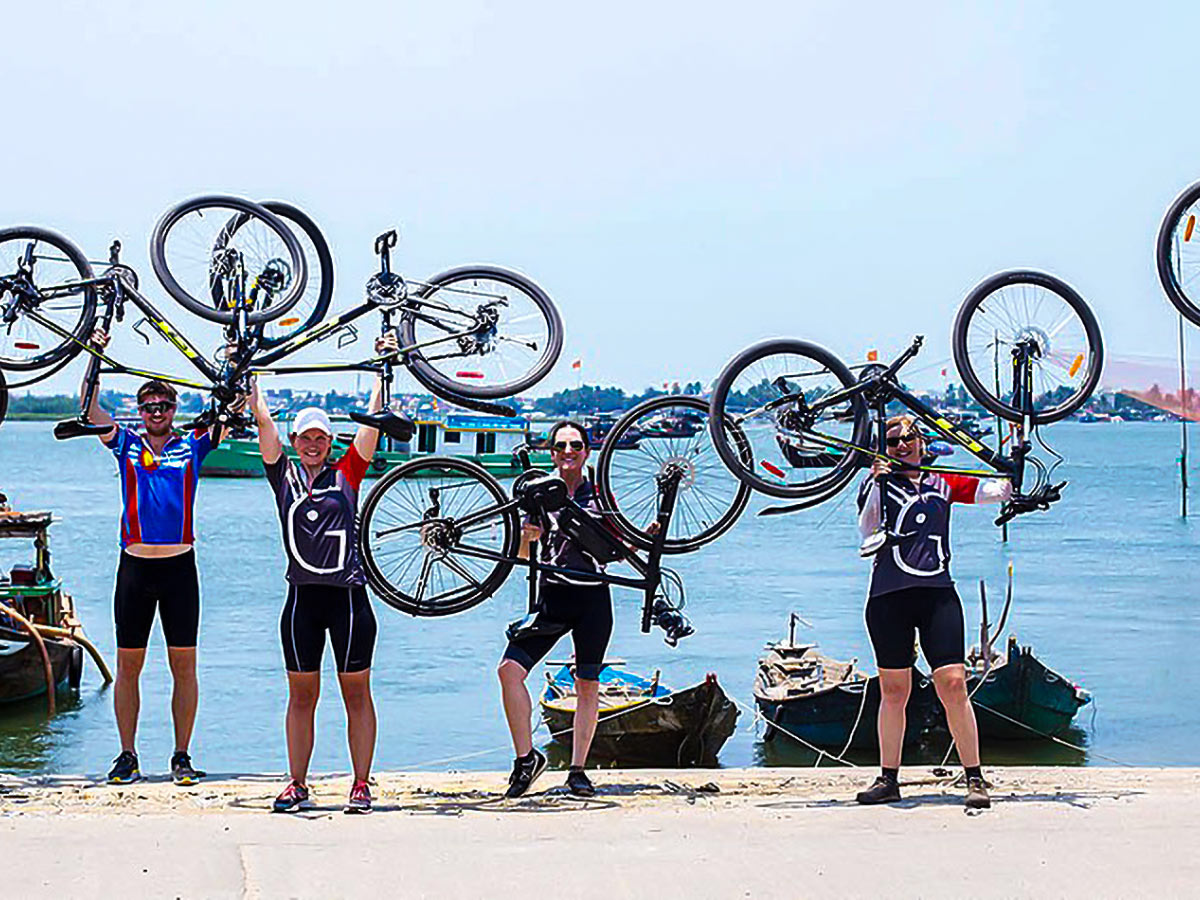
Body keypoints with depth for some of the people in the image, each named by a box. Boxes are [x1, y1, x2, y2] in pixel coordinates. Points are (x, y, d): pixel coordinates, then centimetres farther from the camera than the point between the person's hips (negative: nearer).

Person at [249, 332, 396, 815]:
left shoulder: (346, 474, 5)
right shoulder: (284, 476, 7)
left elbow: (372, 419, 2)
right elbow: (262, 419, 3)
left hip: (348, 595, -1)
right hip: (302, 598, 1)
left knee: (356, 693, 4)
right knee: (301, 696, 8)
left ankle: (361, 785, 9)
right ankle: (296, 784, 15)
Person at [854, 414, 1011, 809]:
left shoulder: (943, 482, 15)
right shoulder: (878, 483, 9)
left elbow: (997, 491, 8)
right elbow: (866, 530, -6)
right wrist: (876, 484, -15)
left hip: (937, 592, 0)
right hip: (889, 597, 0)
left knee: (953, 684, -9)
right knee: (893, 690, 4)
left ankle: (975, 778, -4)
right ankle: (889, 779, 15)